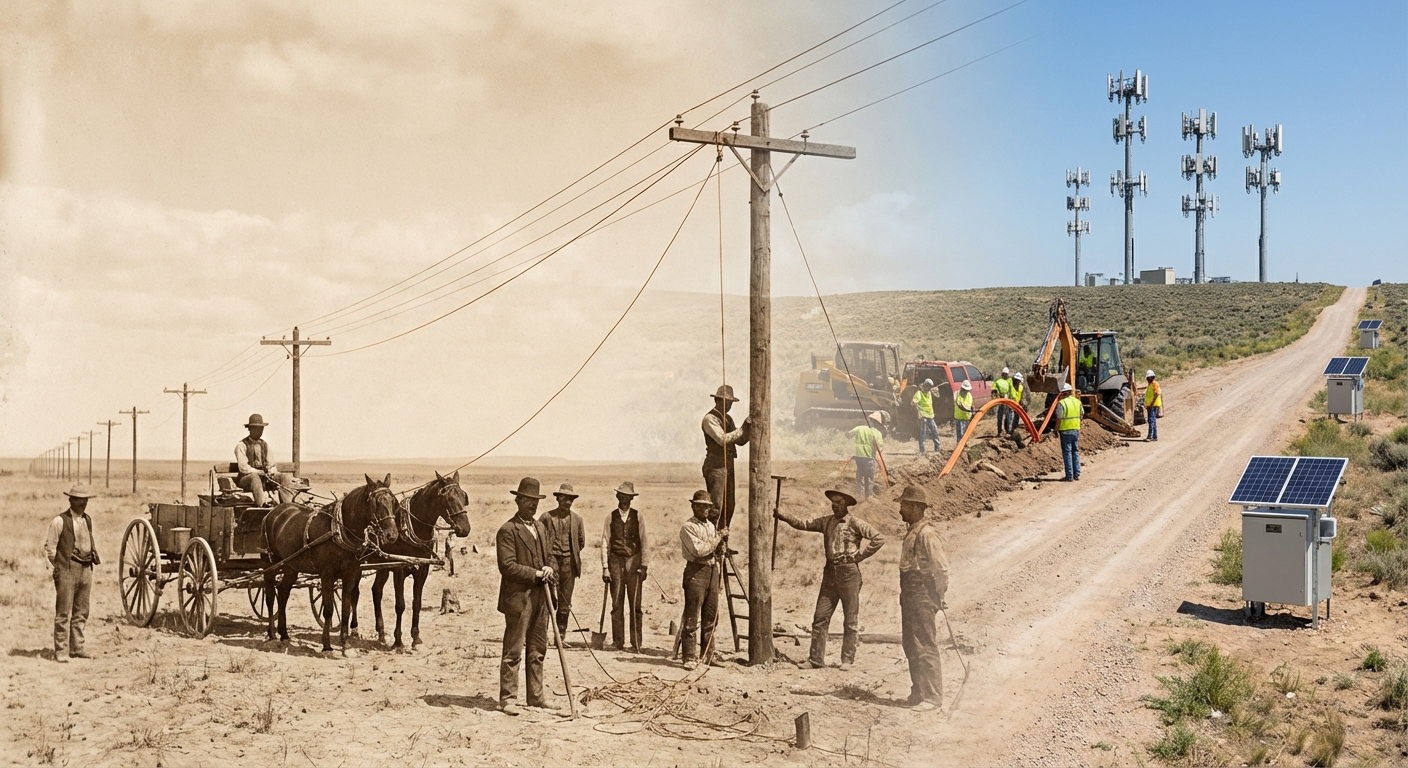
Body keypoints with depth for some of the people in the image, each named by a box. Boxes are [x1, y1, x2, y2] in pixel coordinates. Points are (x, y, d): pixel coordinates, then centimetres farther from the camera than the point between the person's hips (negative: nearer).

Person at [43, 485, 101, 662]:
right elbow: (49, 546, -3)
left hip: (86, 569, 6)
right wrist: (57, 565, -4)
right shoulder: (60, 521, -6)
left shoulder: (88, 520, 13)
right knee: (63, 612, -5)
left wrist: (94, 554, 11)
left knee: (81, 612, 11)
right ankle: (60, 651, -2)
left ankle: (76, 648, 20)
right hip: (67, 570, -6)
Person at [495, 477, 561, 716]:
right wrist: (536, 574, -15)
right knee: (513, 651, -2)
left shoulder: (540, 527, 16)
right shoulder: (507, 530, -10)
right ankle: (508, 699, 4)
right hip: (518, 599, -8)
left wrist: (548, 569, 3)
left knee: (538, 651, 12)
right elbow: (507, 565, -18)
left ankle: (536, 696, 20)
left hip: (540, 598, 8)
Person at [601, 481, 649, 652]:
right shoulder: (611, 517, 7)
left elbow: (643, 542, 6)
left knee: (635, 604, -4)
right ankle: (618, 642, 8)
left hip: (634, 561, -1)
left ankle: (636, 643, 0)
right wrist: (605, 567, 1)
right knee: (617, 604, 1)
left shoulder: (638, 517, 5)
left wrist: (643, 566, 0)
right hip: (616, 561, 1)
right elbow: (605, 543, 6)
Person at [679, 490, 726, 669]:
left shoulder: (711, 526, 17)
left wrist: (722, 543, 2)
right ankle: (690, 658, -5)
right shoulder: (688, 527, -8)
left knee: (711, 618, 12)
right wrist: (718, 537, -11)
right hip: (696, 572, -8)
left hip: (712, 570, 8)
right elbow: (698, 550, -19)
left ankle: (708, 656, 20)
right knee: (691, 619, -8)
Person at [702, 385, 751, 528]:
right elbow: (722, 439, -21)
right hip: (715, 466, -9)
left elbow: (740, 441, 17)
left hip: (728, 466, 9)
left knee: (729, 507, 11)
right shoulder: (710, 418, -9)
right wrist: (742, 429, -17)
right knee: (715, 507, -12)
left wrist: (748, 428, 0)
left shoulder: (728, 419, 17)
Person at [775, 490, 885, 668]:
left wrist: (859, 555, -7)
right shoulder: (826, 521, 10)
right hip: (830, 572, 5)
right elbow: (804, 524, 6)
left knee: (851, 620, 2)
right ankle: (816, 659, 6)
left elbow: (879, 538, -8)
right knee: (820, 617, 2)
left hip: (849, 572, -5)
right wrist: (784, 516, -7)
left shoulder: (855, 523, -5)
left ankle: (847, 660, 9)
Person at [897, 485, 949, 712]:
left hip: (923, 599, -10)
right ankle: (919, 693, 23)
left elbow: (941, 568, -18)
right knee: (911, 646, 15)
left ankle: (932, 697, -2)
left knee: (925, 648, -7)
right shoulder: (912, 531, 14)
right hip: (909, 597, 10)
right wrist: (906, 596, 17)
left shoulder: (927, 533, -17)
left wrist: (938, 597, -14)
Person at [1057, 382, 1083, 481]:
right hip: (1076, 429, 5)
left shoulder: (1061, 403, -14)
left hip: (1065, 430, -5)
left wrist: (1056, 429, -2)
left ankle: (1069, 476, 1)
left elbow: (1059, 419, -14)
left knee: (1067, 453, 0)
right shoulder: (1077, 401, 4)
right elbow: (1081, 414, 14)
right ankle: (1077, 474, 17)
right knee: (1076, 452, 15)